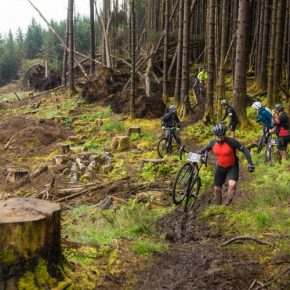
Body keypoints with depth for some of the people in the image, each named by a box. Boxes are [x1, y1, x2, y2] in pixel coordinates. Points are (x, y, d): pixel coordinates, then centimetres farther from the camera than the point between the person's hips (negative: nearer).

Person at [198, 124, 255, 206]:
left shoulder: (231, 141, -26)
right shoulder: (213, 143, -13)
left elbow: (244, 150, -19)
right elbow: (206, 148, 11)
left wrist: (250, 163, -24)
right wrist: (199, 153, -1)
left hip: (232, 167, -4)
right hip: (220, 167, 4)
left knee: (232, 184, -27)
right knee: (217, 188, 6)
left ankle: (228, 204, -7)